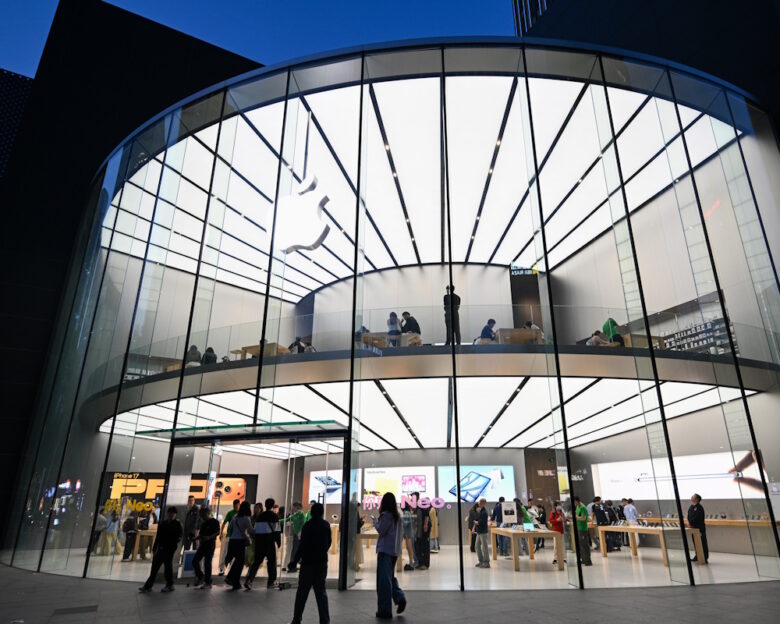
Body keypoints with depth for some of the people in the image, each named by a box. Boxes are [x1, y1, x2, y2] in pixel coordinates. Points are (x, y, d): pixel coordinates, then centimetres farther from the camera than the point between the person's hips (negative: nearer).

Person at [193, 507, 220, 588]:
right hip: (202, 544, 8)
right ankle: (200, 577, 20)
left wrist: (209, 537, -27)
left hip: (210, 544, -8)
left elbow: (218, 532, -14)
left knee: (207, 563, -7)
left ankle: (208, 583, 3)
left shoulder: (214, 522, -7)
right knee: (195, 561, 2)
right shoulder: (203, 523, 16)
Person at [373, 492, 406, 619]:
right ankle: (400, 597, 4)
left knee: (383, 579, 0)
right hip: (395, 551, 8)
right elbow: (401, 533, 14)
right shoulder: (397, 516, 10)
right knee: (391, 576, 20)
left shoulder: (385, 515, -13)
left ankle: (385, 610, 4)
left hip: (385, 550, -8)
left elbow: (381, 530, -14)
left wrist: (375, 522, 0)